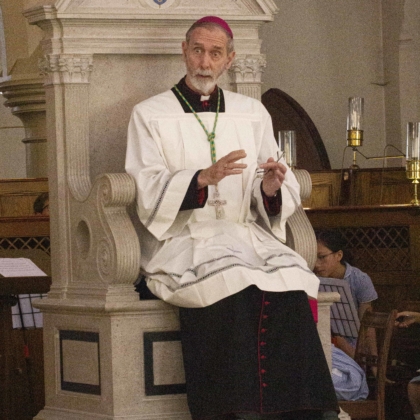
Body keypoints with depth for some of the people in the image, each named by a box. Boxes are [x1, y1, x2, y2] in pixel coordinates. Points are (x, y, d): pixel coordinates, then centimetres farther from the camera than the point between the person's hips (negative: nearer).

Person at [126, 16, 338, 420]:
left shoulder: (252, 113, 17)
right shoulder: (149, 115, 7)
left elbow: (276, 203, 14)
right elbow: (147, 195, -5)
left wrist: (271, 188, -11)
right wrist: (203, 179, -22)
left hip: (247, 235, 3)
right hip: (180, 240, -3)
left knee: (289, 284, -29)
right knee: (230, 287, -35)